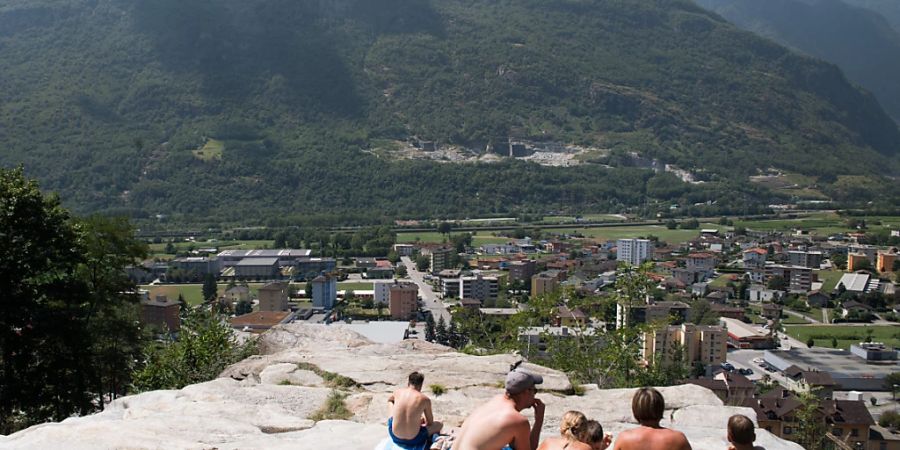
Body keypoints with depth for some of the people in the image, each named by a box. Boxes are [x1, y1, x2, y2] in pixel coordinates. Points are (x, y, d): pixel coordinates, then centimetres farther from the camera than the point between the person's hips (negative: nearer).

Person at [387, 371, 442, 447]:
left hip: (395, 437, 3)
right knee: (439, 424, 21)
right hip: (413, 440, -3)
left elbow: (389, 400, 28)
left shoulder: (398, 392, 0)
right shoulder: (425, 399, -9)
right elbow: (430, 422, 5)